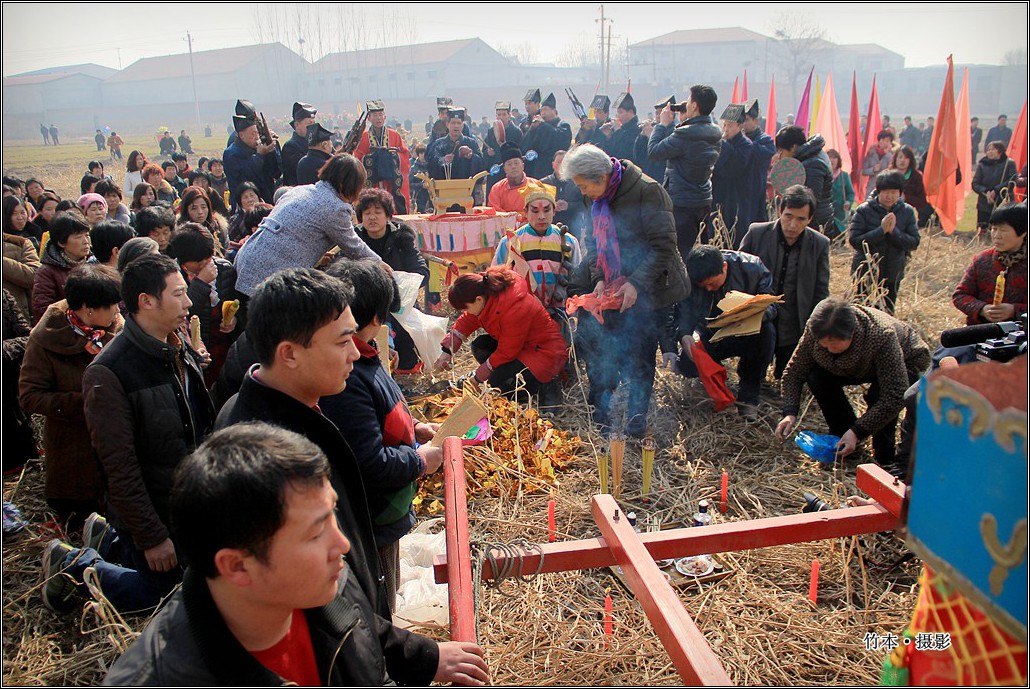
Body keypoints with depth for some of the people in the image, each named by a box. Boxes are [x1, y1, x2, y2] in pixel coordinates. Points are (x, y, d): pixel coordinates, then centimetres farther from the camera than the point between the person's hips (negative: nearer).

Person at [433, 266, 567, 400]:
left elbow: (506, 353, -25)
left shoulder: (515, 310, -34)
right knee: (478, 346, -3)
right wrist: (447, 351, -1)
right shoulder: (485, 292, -10)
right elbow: (467, 321, 6)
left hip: (544, 352, -9)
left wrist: (478, 378, -16)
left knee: (499, 383, -26)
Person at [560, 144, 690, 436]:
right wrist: (598, 278, -5)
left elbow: (663, 245, -20)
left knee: (639, 357, 0)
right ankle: (599, 415, 23)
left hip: (647, 292, -7)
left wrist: (637, 283, -26)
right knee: (602, 355, 8)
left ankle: (637, 421, 17)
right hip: (615, 292, 7)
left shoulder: (646, 191, -18)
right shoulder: (600, 199, 5)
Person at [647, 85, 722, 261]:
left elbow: (653, 151, -15)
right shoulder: (714, 133, 5)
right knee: (693, 251, 18)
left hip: (681, 204, -9)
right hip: (704, 201, 9)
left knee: (678, 254, -1)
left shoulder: (686, 134, -23)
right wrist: (683, 122, 10)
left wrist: (662, 124, -3)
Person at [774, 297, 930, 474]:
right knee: (816, 378, -22)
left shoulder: (882, 335, -42)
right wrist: (790, 413, -31)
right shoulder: (815, 331, -29)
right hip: (862, 365, 5)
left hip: (906, 362, -5)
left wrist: (858, 431, -42)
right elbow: (794, 371, -18)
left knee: (878, 395, -36)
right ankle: (843, 436, 0)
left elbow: (895, 397, -41)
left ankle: (885, 458, -11)